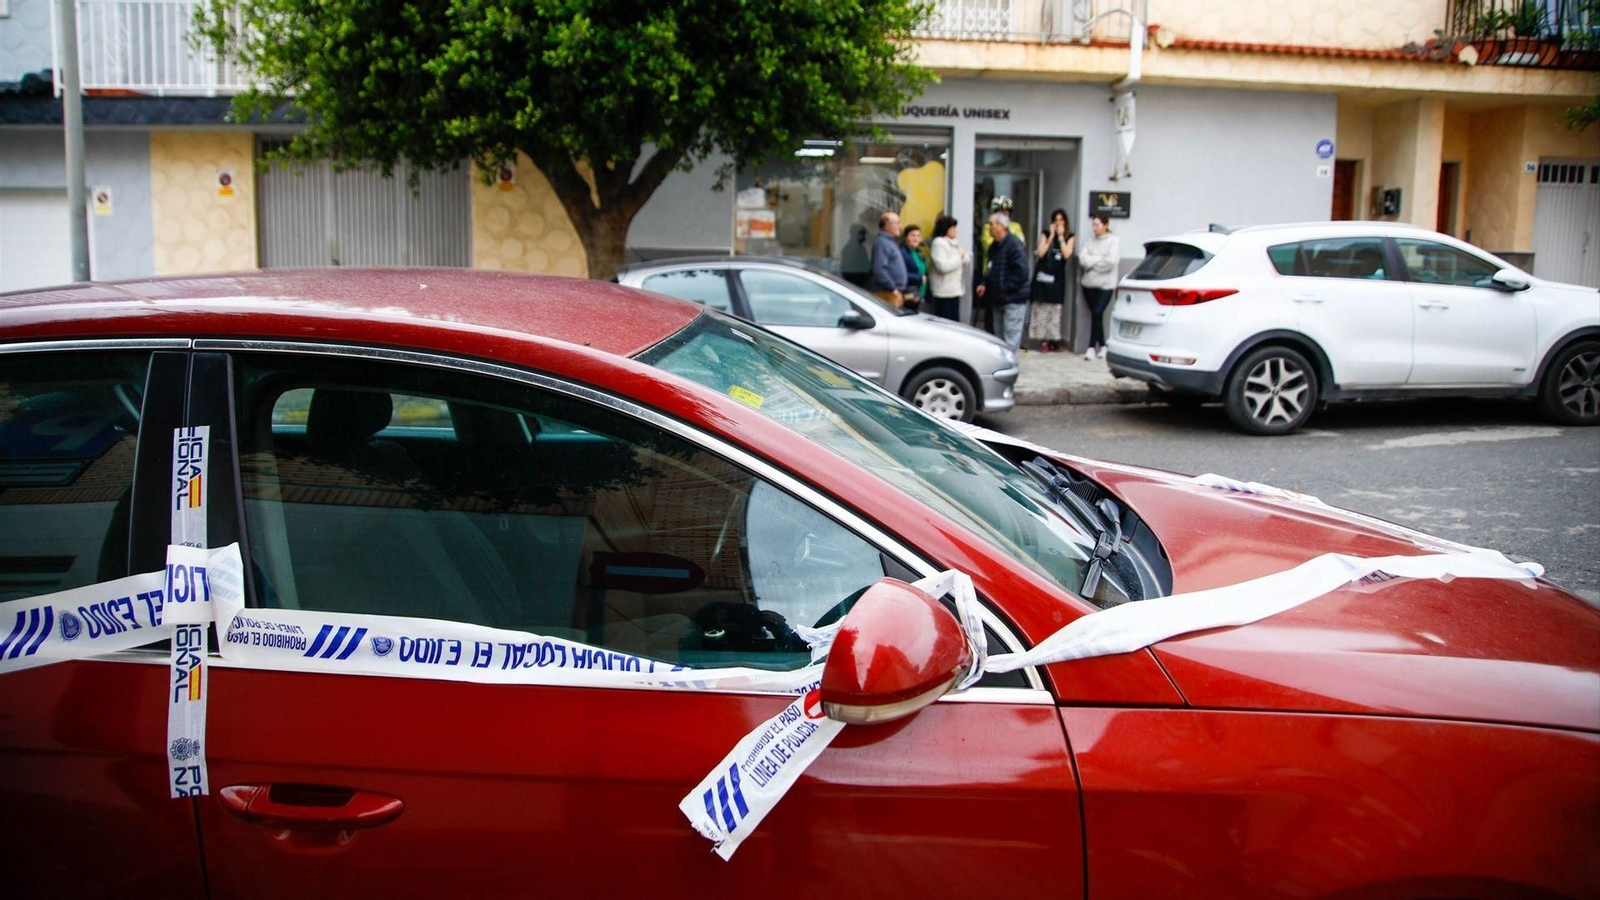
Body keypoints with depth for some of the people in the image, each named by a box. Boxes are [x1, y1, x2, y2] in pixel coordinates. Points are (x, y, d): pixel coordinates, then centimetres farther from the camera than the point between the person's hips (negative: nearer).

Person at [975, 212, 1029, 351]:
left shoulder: (1014, 244, -16)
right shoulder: (994, 246, 13)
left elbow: (1021, 271, -22)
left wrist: (1006, 288, -20)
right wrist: (985, 284, 9)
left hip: (1014, 299, -9)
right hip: (999, 299, 9)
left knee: (1010, 337, -9)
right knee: (1000, 338, 16)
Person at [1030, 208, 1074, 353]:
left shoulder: (1070, 237, 5)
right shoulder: (1046, 234, 7)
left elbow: (1067, 254, -11)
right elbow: (1040, 253, -7)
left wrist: (1061, 236, -8)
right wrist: (1052, 236, -8)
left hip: (1057, 276, 0)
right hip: (1042, 274, 0)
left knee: (1054, 309, 0)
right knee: (1041, 308, -3)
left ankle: (1053, 339, 5)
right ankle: (1044, 340, 1)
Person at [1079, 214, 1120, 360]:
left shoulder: (1113, 241, -2)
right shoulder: (1089, 242, 10)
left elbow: (1111, 261, -14)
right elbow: (1082, 260, -2)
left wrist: (1092, 259, -6)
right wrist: (1099, 259, -11)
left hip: (1105, 284, -4)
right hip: (1089, 283, 4)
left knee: (1097, 313, -12)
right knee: (1095, 315, 7)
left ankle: (1092, 347, -5)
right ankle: (1102, 346, 17)